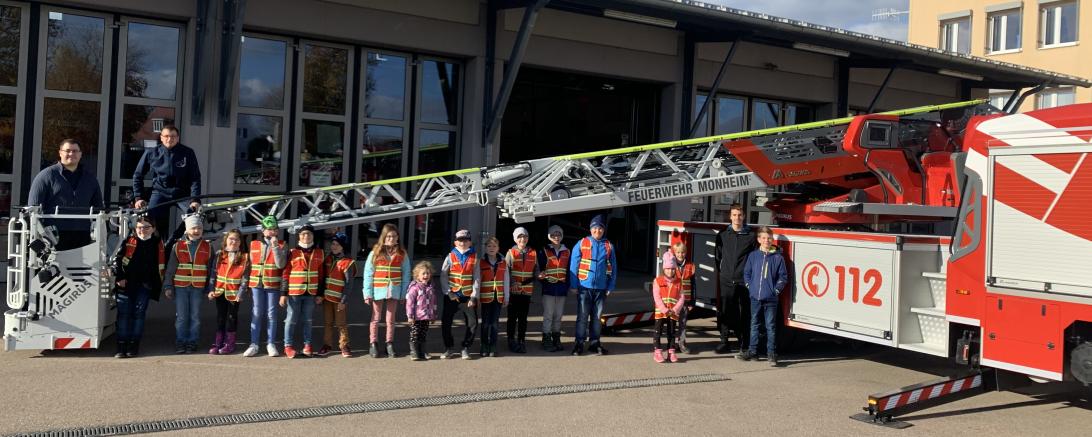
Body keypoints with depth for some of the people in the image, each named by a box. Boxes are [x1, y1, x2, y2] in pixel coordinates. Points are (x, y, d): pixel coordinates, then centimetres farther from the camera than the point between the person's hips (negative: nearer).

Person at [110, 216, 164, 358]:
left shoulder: (157, 244, 7)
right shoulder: (129, 241, 4)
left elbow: (161, 265, 13)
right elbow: (117, 259, 1)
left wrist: (159, 284, 8)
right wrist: (119, 277, -7)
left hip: (145, 285, 1)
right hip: (126, 284, -1)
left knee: (139, 314, 3)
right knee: (123, 314, -1)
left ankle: (134, 345, 9)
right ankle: (122, 346, 1)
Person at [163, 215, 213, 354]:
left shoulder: (208, 247, 6)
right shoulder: (178, 246, 4)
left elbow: (211, 269, 8)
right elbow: (170, 268, 6)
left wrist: (210, 288, 6)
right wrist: (168, 286, 1)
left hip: (198, 287, 0)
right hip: (180, 287, 0)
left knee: (195, 317, 4)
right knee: (181, 317, 1)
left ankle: (192, 342, 13)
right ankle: (180, 343, 11)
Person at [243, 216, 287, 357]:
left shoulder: (281, 245, 3)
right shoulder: (254, 244, 10)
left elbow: (281, 264, -11)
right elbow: (250, 264, 14)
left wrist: (275, 246, -16)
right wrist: (248, 283, 10)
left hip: (273, 285, -1)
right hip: (256, 284, 2)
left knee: (271, 315, 2)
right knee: (256, 314, 0)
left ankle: (271, 344, 8)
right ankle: (254, 344, 3)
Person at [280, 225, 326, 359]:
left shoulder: (319, 253, 7)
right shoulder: (292, 253, -1)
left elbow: (322, 276, 9)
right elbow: (285, 274, -1)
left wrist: (320, 294, 6)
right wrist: (283, 293, -5)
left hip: (311, 293, 2)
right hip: (294, 292, -2)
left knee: (308, 320, 10)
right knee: (291, 319, 2)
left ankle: (307, 345, 19)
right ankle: (288, 345, 10)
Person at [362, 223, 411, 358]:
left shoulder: (402, 254, 1)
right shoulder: (375, 253, -3)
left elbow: (406, 275, 1)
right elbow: (368, 274, -4)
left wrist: (403, 294, -3)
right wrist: (368, 293, -9)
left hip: (394, 291, 1)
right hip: (378, 291, -1)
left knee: (391, 319, 11)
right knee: (376, 318, 9)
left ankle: (390, 344, 21)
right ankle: (374, 344, 19)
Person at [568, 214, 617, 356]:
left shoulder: (608, 246, 5)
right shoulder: (582, 243, -2)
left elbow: (613, 268, 7)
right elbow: (573, 265, -2)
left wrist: (610, 287, 2)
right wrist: (574, 285, -6)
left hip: (601, 288, 2)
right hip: (584, 286, -2)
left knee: (597, 316, 10)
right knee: (582, 316, 0)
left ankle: (595, 343, 20)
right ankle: (579, 343, 7)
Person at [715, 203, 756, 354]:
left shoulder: (750, 236, 4)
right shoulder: (722, 235, 10)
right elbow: (718, 256, 14)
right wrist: (722, 272, 10)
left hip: (744, 281, -1)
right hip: (726, 281, 2)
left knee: (744, 313, 1)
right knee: (724, 312, 2)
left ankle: (744, 345, 8)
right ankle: (724, 342, 10)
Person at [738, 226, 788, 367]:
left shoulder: (778, 257, -1)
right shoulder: (753, 256, 5)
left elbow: (783, 276, 2)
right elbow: (746, 273, 12)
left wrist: (776, 290, -6)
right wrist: (750, 287, 3)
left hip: (770, 299, -3)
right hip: (755, 297, 3)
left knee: (770, 326, 1)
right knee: (754, 325, 11)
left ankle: (771, 354, 7)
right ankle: (752, 351, 19)